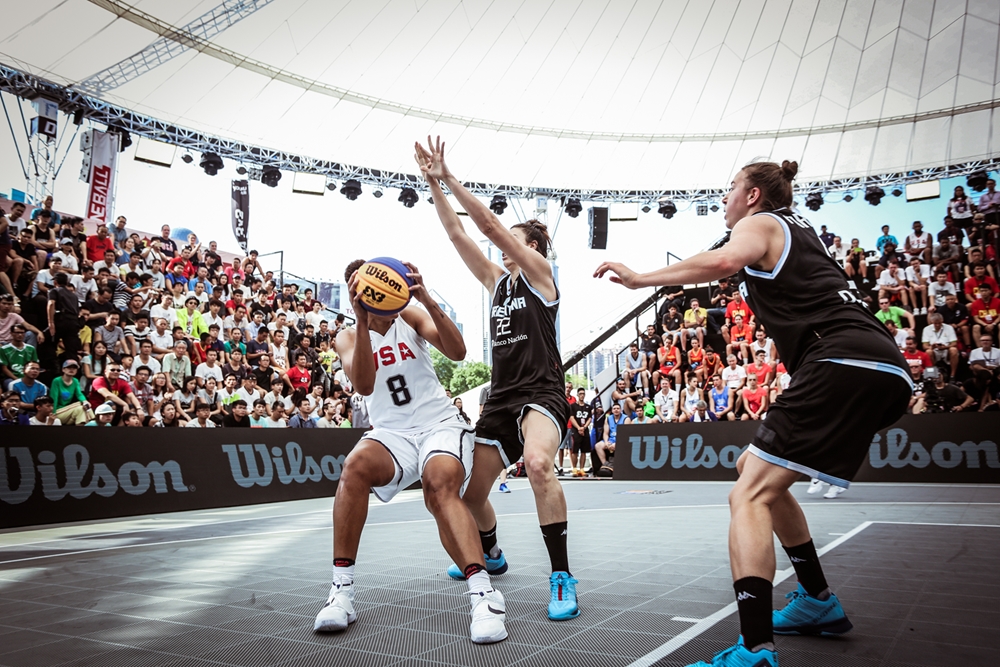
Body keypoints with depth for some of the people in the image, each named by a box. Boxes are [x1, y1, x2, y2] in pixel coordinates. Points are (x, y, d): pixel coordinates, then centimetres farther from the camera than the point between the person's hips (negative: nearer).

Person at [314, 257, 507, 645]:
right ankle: (342, 589, -24)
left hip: (441, 424, -1)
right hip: (392, 432, 2)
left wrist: (428, 301, -27)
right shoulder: (348, 338, 6)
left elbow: (457, 353, -13)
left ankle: (484, 594, -36)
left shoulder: (410, 316, 3)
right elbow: (363, 386, -16)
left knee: (440, 485, -33)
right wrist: (363, 323, -29)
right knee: (355, 465, -31)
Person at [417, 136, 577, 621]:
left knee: (537, 462, -37)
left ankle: (562, 577, -29)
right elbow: (456, 233, 12)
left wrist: (449, 178, -6)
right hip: (500, 399, 8)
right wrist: (434, 184, 6)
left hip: (541, 393, -7)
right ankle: (489, 553, 41)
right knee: (470, 492, 11)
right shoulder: (496, 280, 18)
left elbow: (489, 224, -8)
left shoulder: (539, 272, 1)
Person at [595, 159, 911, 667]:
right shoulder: (799, 229, 28)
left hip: (844, 364, -9)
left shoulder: (759, 224, 5)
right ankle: (818, 604, 28)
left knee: (749, 495, -15)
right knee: (760, 475, 21)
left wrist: (638, 278, -13)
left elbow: (721, 262, -18)